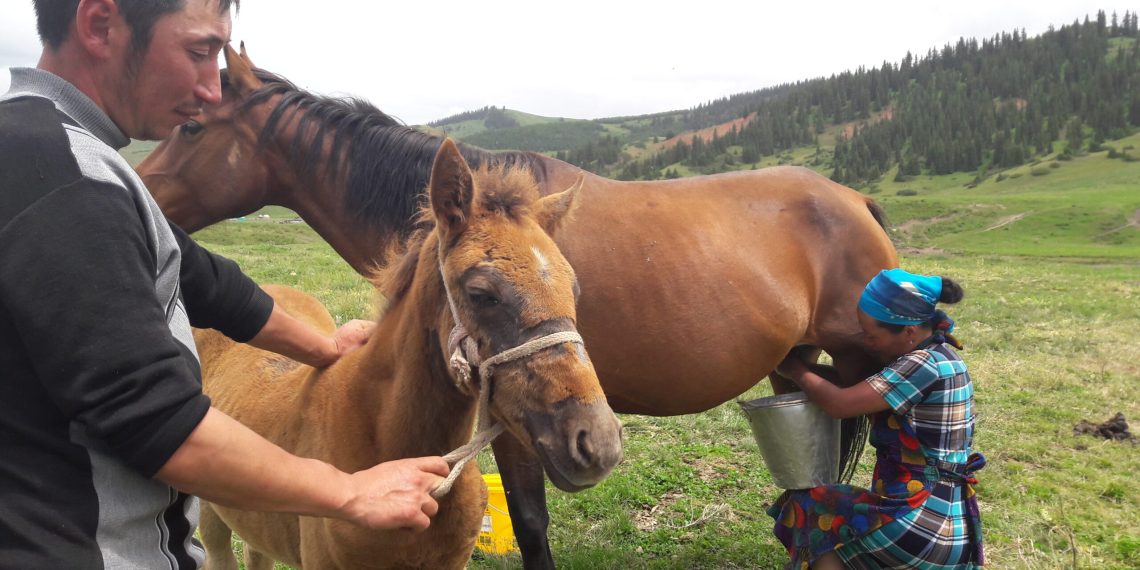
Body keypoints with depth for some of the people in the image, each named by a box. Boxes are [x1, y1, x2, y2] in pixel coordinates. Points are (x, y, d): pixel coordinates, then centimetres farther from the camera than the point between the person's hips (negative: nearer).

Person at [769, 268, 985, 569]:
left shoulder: (926, 366, -21)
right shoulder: (934, 357, 7)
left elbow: (839, 404, -18)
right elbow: (858, 386, 20)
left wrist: (795, 370, -2)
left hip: (922, 520, -10)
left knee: (808, 509, 0)